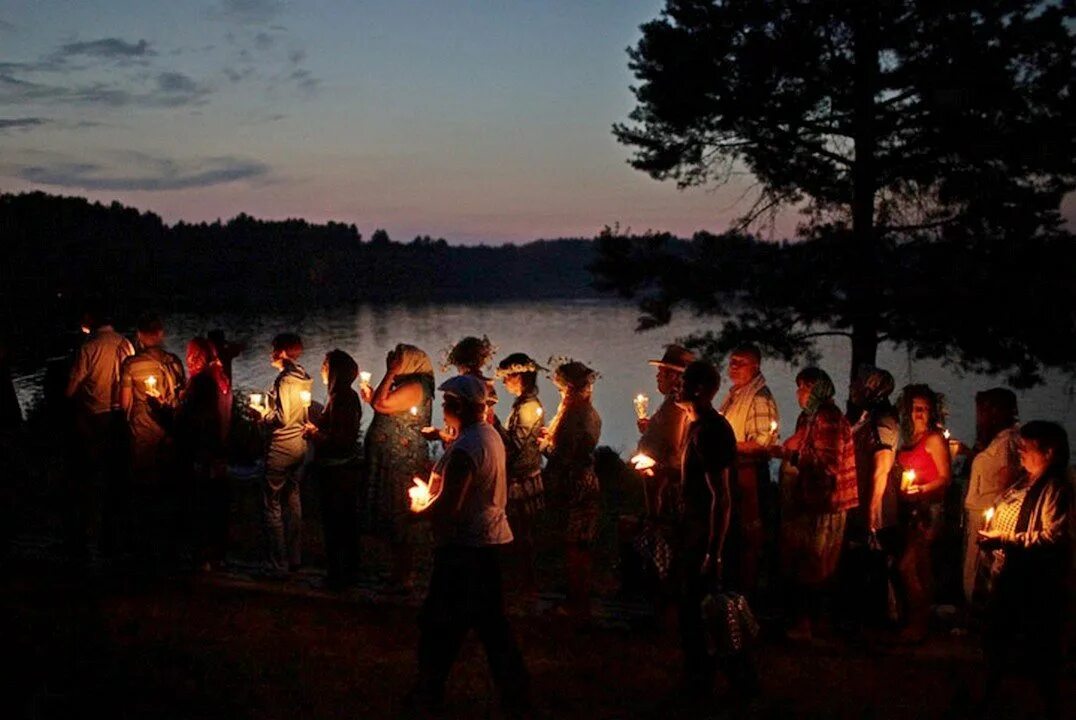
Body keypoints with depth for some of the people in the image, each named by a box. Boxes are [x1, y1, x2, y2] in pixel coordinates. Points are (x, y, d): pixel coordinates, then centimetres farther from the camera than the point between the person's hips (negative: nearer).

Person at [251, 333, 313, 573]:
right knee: (293, 501, 15)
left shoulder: (285, 380, -17)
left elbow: (282, 418, -21)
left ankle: (278, 563, 1)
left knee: (271, 504, -1)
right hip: (299, 445, 9)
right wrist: (269, 406, 15)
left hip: (281, 447, -9)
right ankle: (295, 559, 22)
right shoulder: (303, 379, 7)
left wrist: (262, 412, -5)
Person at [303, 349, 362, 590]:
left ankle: (337, 574, 8)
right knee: (348, 519, 17)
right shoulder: (351, 397, 7)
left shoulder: (338, 399, -21)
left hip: (336, 471, -9)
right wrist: (316, 428, 12)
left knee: (334, 523, 0)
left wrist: (314, 432, -9)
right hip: (349, 466, 9)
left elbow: (336, 439, -24)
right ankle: (351, 569, 28)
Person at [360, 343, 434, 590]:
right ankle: (398, 574, 26)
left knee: (399, 522, -4)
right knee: (393, 521, 16)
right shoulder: (402, 387, 16)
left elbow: (381, 404, -26)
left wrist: (391, 373, -16)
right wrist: (371, 397, 14)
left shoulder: (415, 387, -16)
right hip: (391, 465, 10)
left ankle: (403, 579, 4)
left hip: (403, 466, -10)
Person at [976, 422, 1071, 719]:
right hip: (1006, 578, 9)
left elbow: (1053, 539, -25)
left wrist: (1004, 539, -22)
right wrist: (989, 538, 5)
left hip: (1036, 585, -9)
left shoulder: (1056, 489, -15)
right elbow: (1001, 521, 23)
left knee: (1041, 650, 3)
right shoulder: (1022, 484, 12)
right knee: (996, 638, 19)